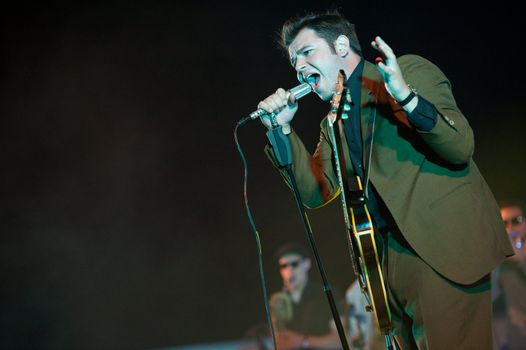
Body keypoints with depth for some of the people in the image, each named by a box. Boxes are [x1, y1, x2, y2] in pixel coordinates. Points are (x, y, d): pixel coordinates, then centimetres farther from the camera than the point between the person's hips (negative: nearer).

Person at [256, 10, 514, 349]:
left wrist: (407, 97, -27)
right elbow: (317, 192, 11)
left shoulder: (411, 70, -3)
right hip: (397, 256, 7)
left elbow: (460, 149, -12)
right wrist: (282, 129, 2)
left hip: (444, 245, -7)